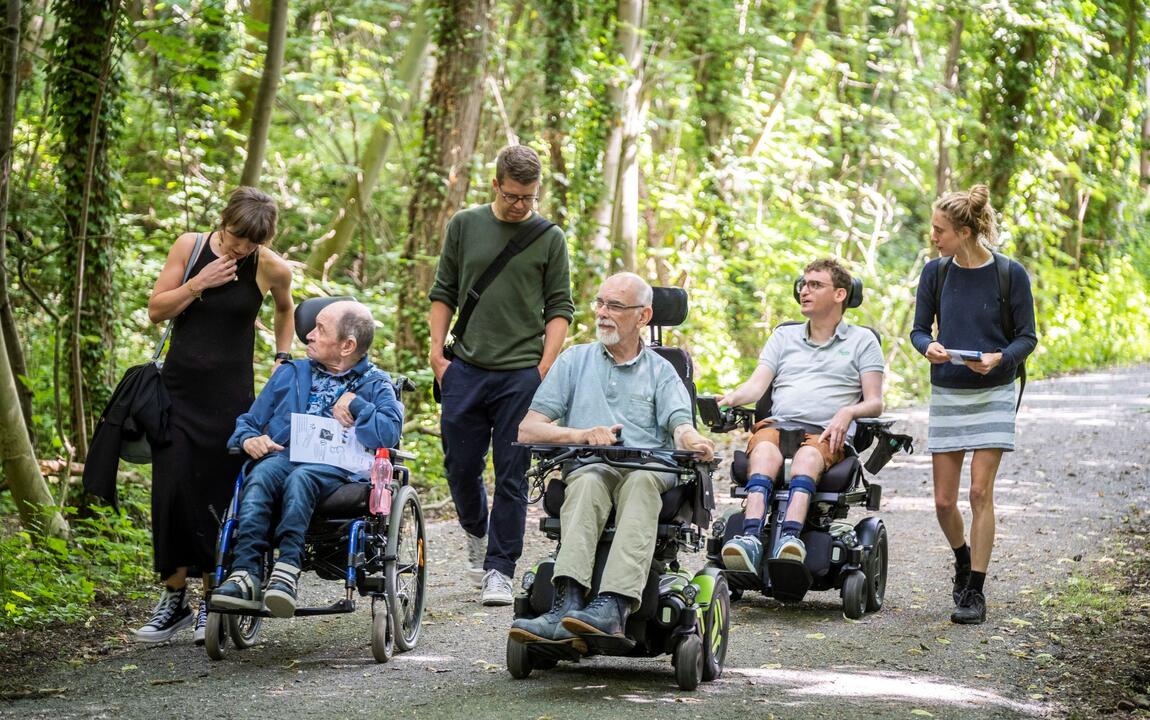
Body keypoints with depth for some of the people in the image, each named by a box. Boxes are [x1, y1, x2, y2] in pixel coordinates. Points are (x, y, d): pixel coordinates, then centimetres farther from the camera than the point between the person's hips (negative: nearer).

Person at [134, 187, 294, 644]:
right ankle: (174, 598, 8)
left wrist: (283, 358, 14)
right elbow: (156, 310, 0)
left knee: (219, 497, -2)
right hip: (179, 387, 2)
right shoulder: (190, 246, -1)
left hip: (230, 395, -2)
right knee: (172, 490, -3)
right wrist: (198, 284, -13)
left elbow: (285, 309, 18)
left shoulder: (272, 269, -4)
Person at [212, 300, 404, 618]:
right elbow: (248, 422, 27)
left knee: (300, 478, -38)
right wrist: (248, 439, 5)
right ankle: (246, 573, -47)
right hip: (283, 458, 3)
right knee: (260, 475, -34)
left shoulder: (375, 384, 17)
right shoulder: (290, 374, 30)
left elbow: (389, 433, -2)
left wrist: (353, 404, 1)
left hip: (337, 470, -3)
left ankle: (287, 570, -49)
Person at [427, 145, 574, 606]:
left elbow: (559, 308, 3)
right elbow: (444, 292, 11)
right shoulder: (465, 226, 7)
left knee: (512, 474, -2)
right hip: (466, 369, 2)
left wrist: (545, 368, -7)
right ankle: (476, 532, 34)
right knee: (461, 465, 6)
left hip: (521, 373, -2)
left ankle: (499, 569, 3)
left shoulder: (549, 238, 3)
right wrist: (437, 352, 3)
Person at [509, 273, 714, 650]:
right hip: (587, 467, 1)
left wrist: (693, 441, -23)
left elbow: (680, 425, 3)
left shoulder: (661, 371, 21)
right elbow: (528, 430, 12)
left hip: (649, 469, 0)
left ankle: (612, 607, -54)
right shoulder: (575, 361, 22)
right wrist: (581, 435, -7)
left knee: (640, 480, -37)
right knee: (588, 483, -36)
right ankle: (568, 607, -56)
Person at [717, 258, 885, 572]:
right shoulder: (783, 337, 28)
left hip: (826, 435, -2)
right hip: (777, 425, 2)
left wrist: (848, 412, -13)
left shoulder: (862, 340, 18)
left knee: (808, 456, -38)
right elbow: (757, 384, 16)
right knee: (764, 452, -35)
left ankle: (790, 536, -61)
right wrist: (730, 398, -7)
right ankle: (751, 537, -56)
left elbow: (875, 403, 9)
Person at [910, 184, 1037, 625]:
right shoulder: (935, 273, 0)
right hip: (946, 393, 3)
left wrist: (1000, 359, -22)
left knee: (980, 492, -8)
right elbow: (919, 329, 7)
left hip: (992, 394, -3)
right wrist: (928, 348, -16)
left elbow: (1027, 337, -2)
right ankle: (963, 558, 35)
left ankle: (975, 592, 1)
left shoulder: (1010, 274, -8)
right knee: (944, 500, 4)